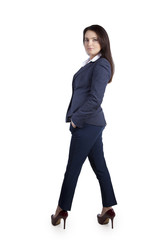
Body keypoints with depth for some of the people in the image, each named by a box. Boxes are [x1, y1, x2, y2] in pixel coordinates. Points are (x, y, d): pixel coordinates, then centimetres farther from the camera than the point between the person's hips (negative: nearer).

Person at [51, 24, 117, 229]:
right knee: (99, 166, 12)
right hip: (90, 123, 9)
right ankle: (107, 209, 22)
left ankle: (62, 209, 19)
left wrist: (76, 119, -12)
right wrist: (74, 117, 8)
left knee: (72, 168, 3)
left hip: (87, 124, -9)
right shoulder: (91, 63, 14)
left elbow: (95, 100, -21)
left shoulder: (101, 65, -14)